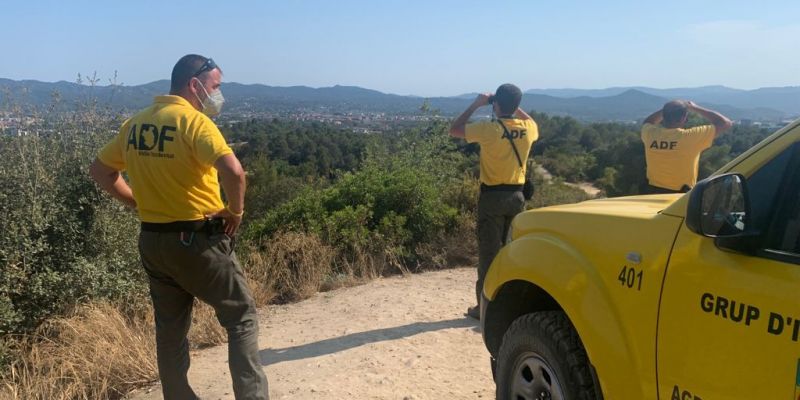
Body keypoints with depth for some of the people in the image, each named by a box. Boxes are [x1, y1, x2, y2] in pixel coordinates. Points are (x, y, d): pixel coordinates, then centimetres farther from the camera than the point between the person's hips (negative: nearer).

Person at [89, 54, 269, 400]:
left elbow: (99, 171, 17)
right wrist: (236, 210, -13)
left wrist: (139, 203, 14)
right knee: (241, 316, 7)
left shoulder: (135, 124, 8)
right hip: (197, 240, -7)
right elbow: (233, 171, -30)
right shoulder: (193, 121, -15)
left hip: (152, 240, 7)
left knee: (170, 327, 17)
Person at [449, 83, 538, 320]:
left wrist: (476, 105, 1)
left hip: (492, 196, -4)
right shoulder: (528, 129, -1)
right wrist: (515, 107, 18)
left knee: (489, 252, 2)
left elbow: (455, 129, -3)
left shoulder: (490, 129, -15)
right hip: (516, 195, 5)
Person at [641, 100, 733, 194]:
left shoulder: (650, 134, -8)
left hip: (653, 193, 4)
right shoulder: (690, 137, -18)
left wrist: (667, 109, 10)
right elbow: (725, 123, -6)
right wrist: (694, 108, 0)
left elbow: (647, 122, 20)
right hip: (681, 195, -4)